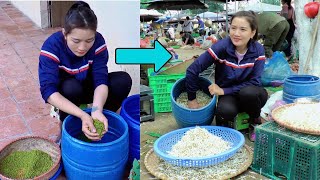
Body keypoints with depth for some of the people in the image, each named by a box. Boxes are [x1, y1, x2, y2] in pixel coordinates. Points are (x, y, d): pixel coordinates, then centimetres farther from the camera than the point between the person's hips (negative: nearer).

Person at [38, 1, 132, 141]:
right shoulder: (52, 47, -31)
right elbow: (49, 91, -38)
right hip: (64, 94, -2)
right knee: (71, 87, -37)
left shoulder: (98, 42, -24)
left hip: (86, 87, 3)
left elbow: (101, 80, -28)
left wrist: (97, 110, -49)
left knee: (123, 80, -22)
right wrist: (82, 115, -51)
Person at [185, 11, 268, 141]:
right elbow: (193, 70, -18)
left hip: (250, 95, 1)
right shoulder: (221, 47, -20)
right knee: (225, 111, -35)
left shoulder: (258, 50, -16)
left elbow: (255, 83, -17)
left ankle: (255, 123, -3)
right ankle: (222, 124, 3)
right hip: (228, 96, -1)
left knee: (250, 92, -35)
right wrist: (192, 99, -11)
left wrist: (224, 91, -22)